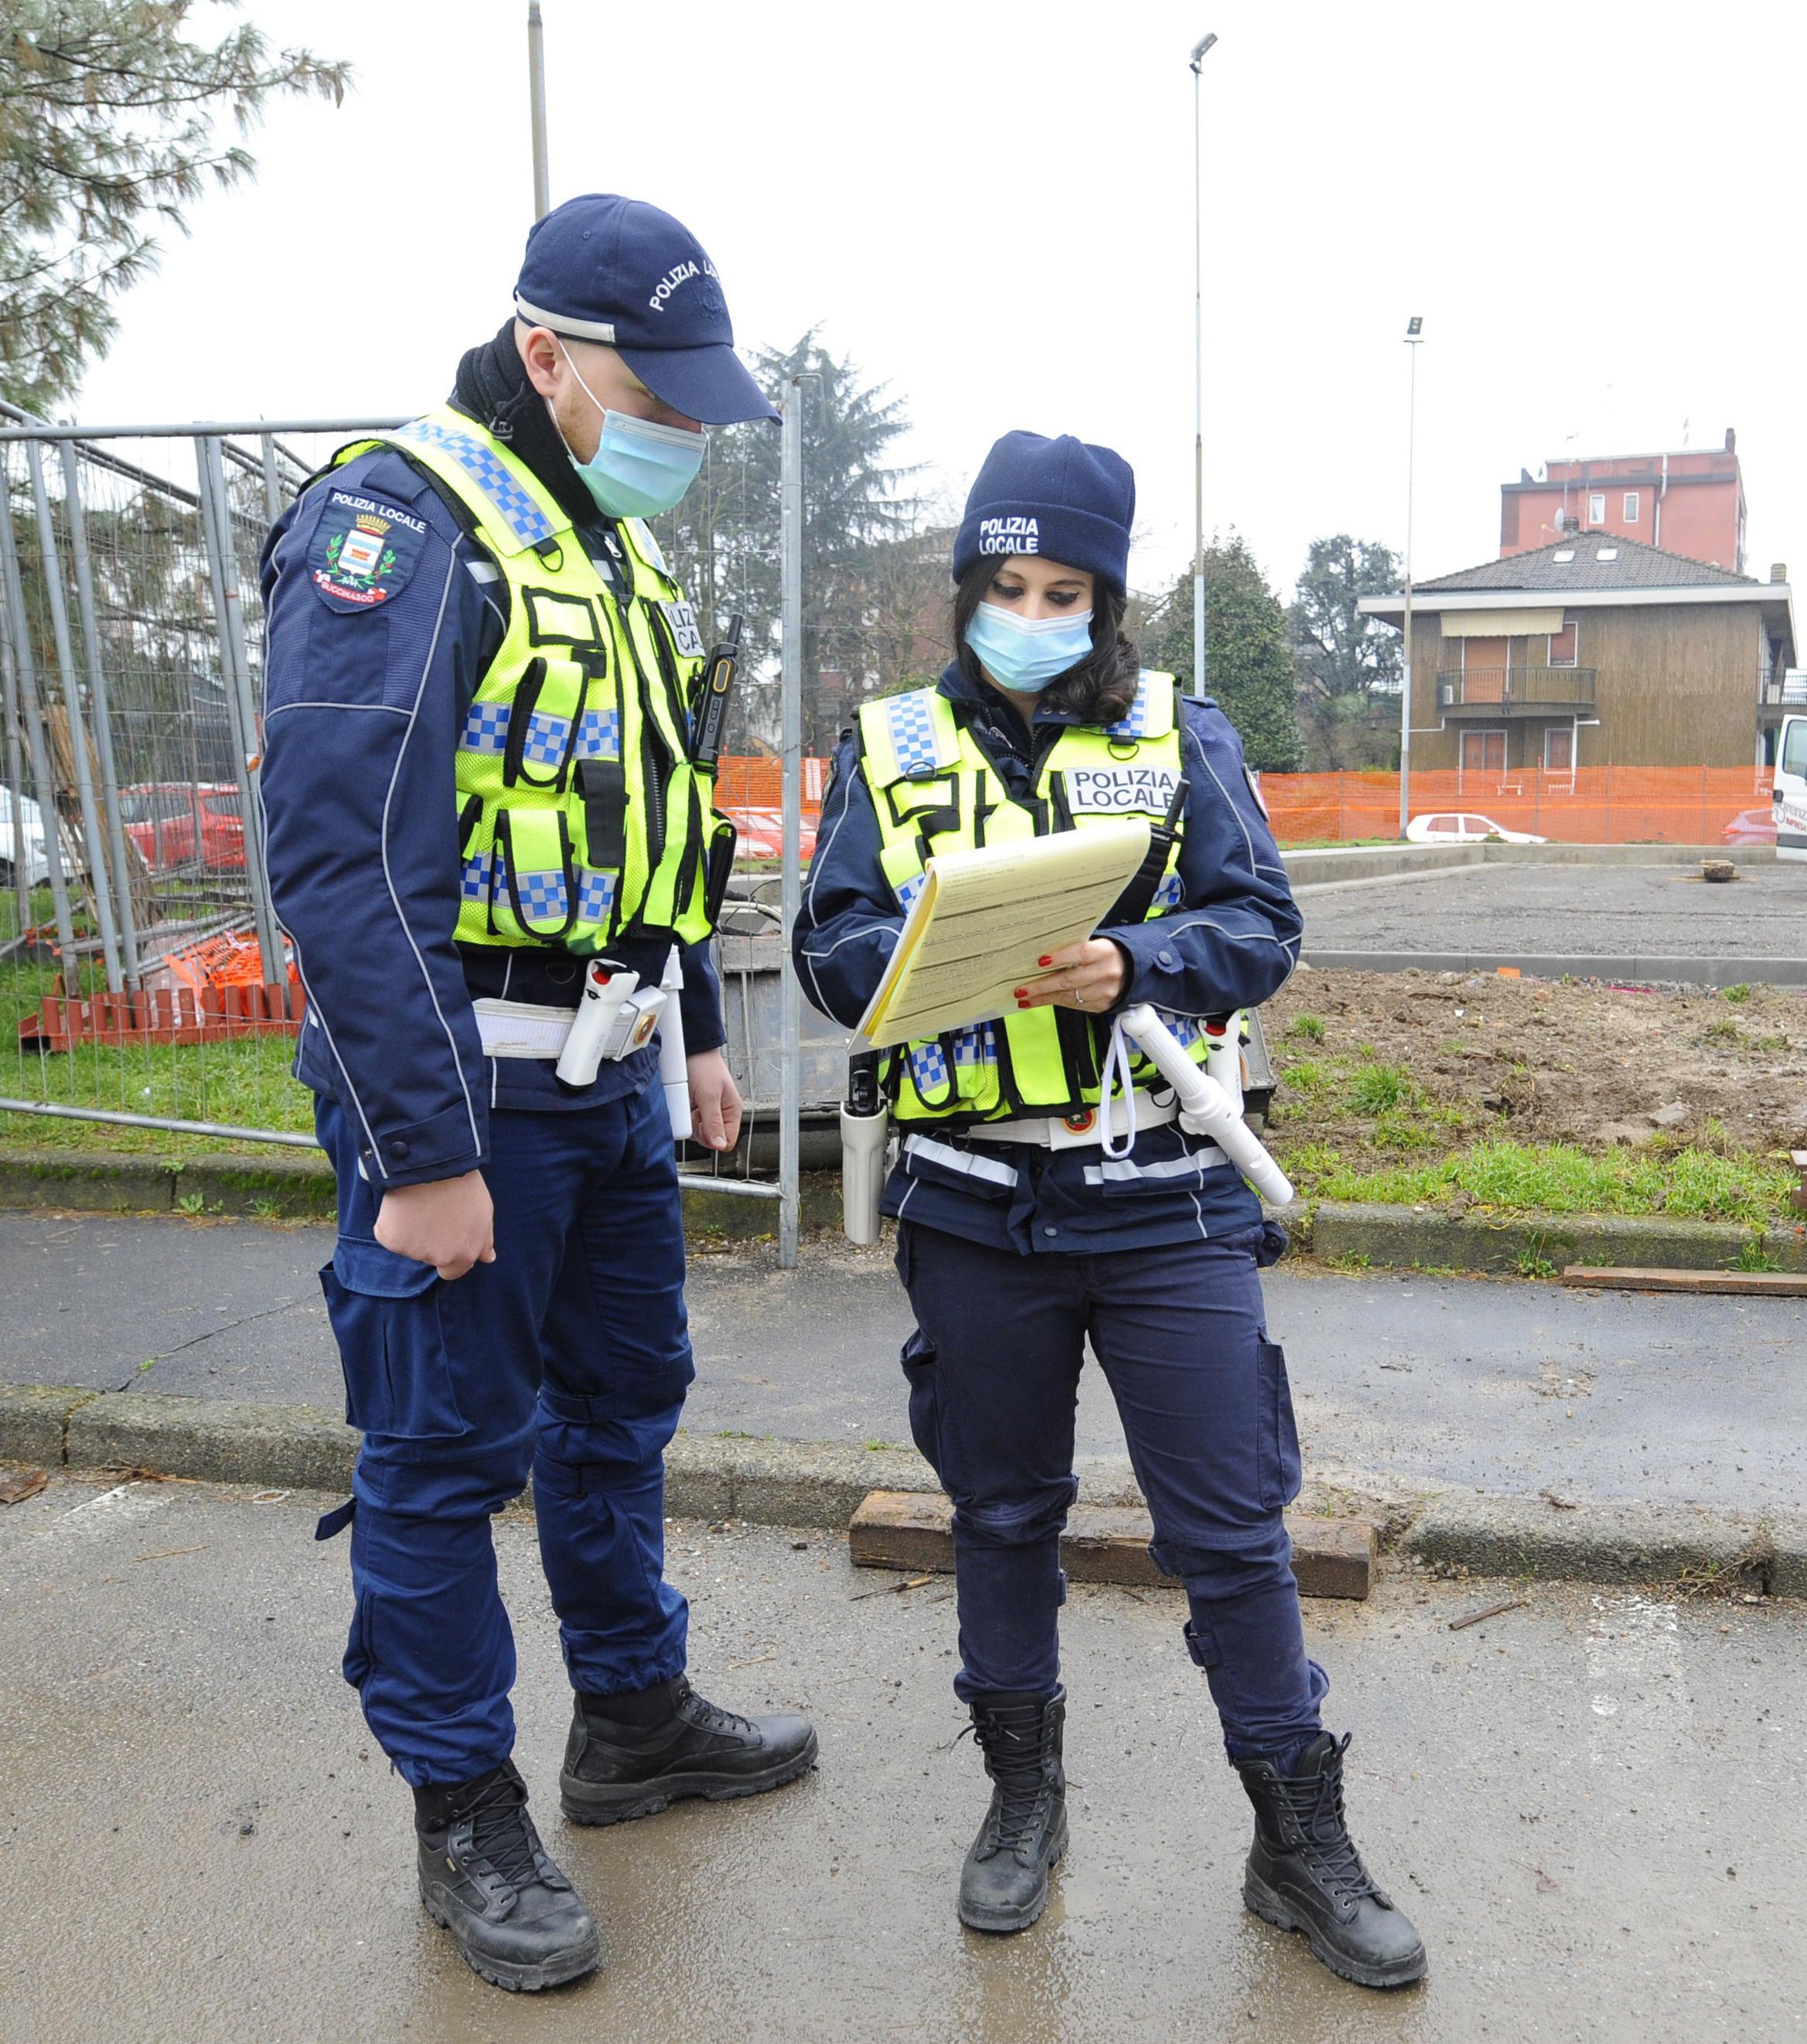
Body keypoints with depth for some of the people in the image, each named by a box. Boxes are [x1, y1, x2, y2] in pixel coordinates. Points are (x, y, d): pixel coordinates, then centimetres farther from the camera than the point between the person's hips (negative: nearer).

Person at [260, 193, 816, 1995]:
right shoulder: (400, 525, -15)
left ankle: (636, 1719, 39)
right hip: (461, 1089, -9)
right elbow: (346, 861, -22)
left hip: (609, 1081, 9)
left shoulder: (612, 543, 13)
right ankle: (463, 1815, 24)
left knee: (622, 1400, 19)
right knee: (444, 1453, 5)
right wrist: (421, 1154, -22)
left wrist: (698, 1033, 19)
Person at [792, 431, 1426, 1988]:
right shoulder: (890, 746, 6)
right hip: (974, 1205, 1)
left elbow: (1261, 925, -3)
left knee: (1232, 1523, 5)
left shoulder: (1185, 736, 5)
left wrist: (1135, 963, -22)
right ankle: (1024, 1797, 38)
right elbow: (830, 945, -1)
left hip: (1164, 1201, -1)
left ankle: (1300, 1842, 26)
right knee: (1003, 1508, 16)